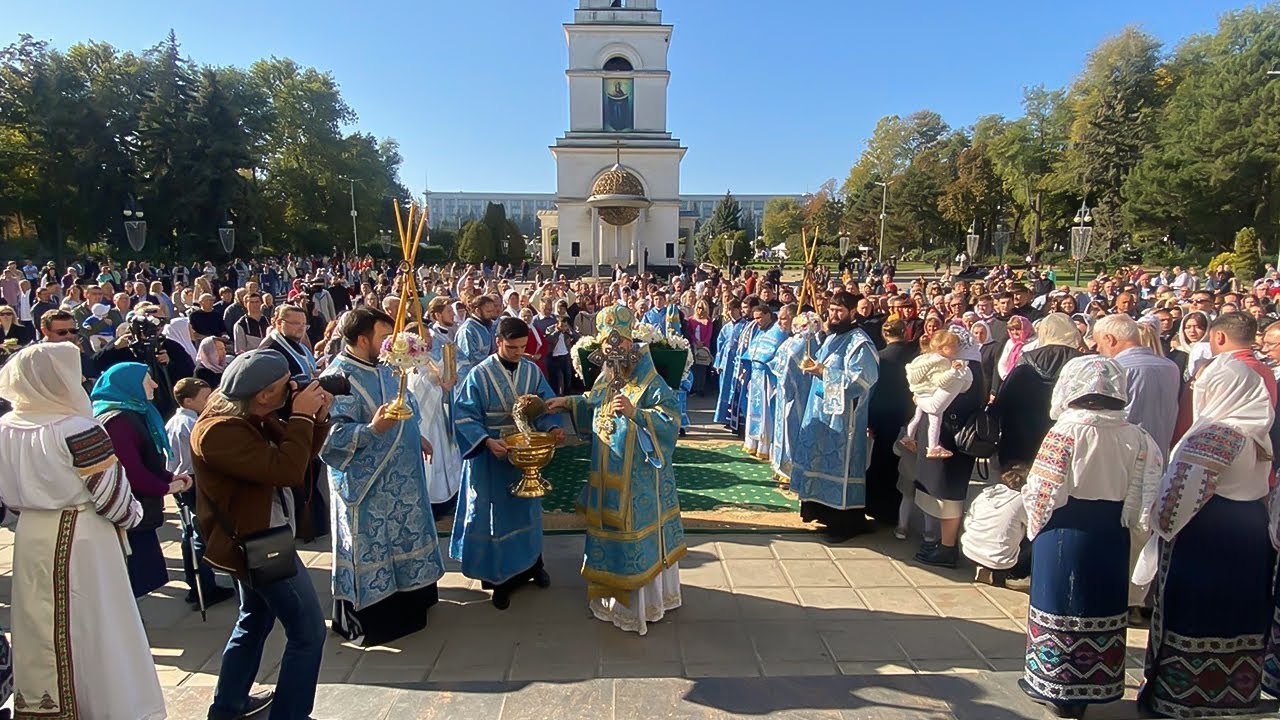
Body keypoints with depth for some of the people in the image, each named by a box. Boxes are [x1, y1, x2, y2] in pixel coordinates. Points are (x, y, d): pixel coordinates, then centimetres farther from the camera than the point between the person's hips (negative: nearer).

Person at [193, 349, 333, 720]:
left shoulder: (250, 417, 1)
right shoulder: (219, 431, -27)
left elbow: (296, 453, 6)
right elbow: (287, 470, -35)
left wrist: (318, 418, -9)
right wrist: (301, 417, -26)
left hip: (254, 537, 11)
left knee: (256, 619, 27)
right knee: (308, 632, -4)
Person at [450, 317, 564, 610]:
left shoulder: (532, 371, -2)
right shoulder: (480, 374, -13)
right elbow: (464, 415, -14)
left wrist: (552, 427, -15)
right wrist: (486, 441, -27)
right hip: (492, 455, -4)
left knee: (526, 508, 18)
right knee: (497, 515, 7)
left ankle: (532, 563, 37)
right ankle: (500, 577, 20)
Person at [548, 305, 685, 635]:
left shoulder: (650, 381, -17)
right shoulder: (606, 378, 5)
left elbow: (671, 419, -26)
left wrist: (634, 412, -36)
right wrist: (569, 402, 15)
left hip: (638, 477, -7)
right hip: (608, 475, 7)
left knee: (637, 533, 4)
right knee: (610, 529, 19)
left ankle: (641, 601, 21)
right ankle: (615, 593, 39)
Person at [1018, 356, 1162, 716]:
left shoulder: (1068, 430, -16)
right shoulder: (1135, 436, -3)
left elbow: (1043, 489, -14)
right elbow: (1139, 492, 0)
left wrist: (1035, 524, 3)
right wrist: (1121, 521, 13)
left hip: (1065, 532, -4)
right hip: (1111, 536, 4)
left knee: (1061, 606, 8)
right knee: (1101, 608, 14)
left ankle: (1055, 687, 19)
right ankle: (1093, 687, 27)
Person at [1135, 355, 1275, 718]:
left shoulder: (1213, 434, -21)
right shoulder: (1259, 433, 7)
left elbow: (1183, 492, -23)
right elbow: (1263, 485, 16)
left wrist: (1157, 518, -7)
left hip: (1205, 538, -8)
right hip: (1251, 534, 8)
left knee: (1191, 613, 2)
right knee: (1236, 610, 17)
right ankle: (1236, 688, 30)